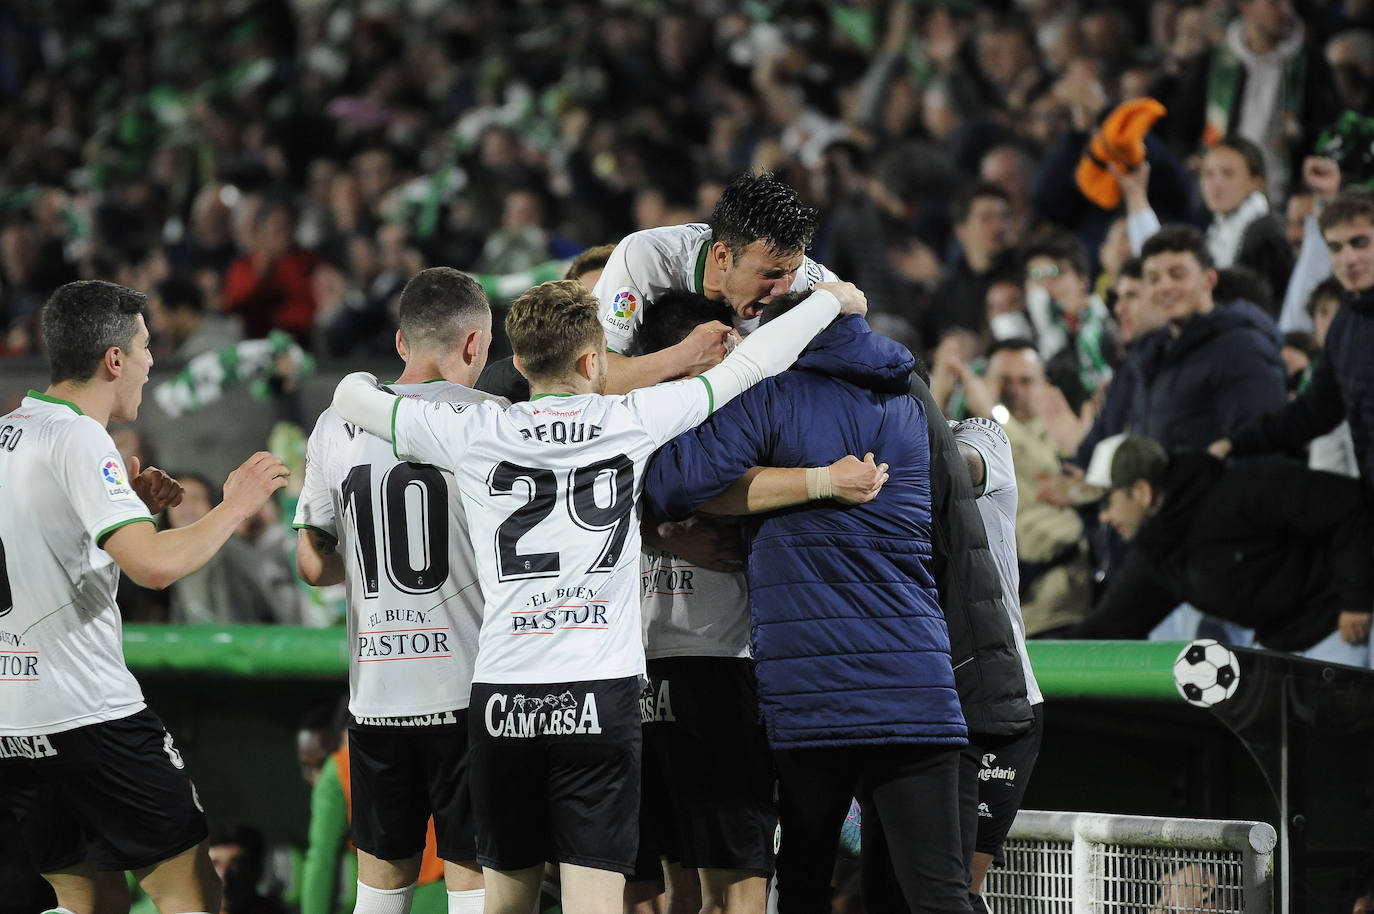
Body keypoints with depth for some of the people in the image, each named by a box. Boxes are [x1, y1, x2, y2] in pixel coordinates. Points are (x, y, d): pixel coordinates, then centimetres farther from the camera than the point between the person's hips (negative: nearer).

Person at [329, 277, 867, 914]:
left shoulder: (474, 433, 3)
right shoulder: (632, 422, 2)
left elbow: (352, 397, 14)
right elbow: (746, 366, 12)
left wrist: (359, 381, 38)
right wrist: (830, 299, 26)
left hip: (502, 694, 2)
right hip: (603, 692, -2)